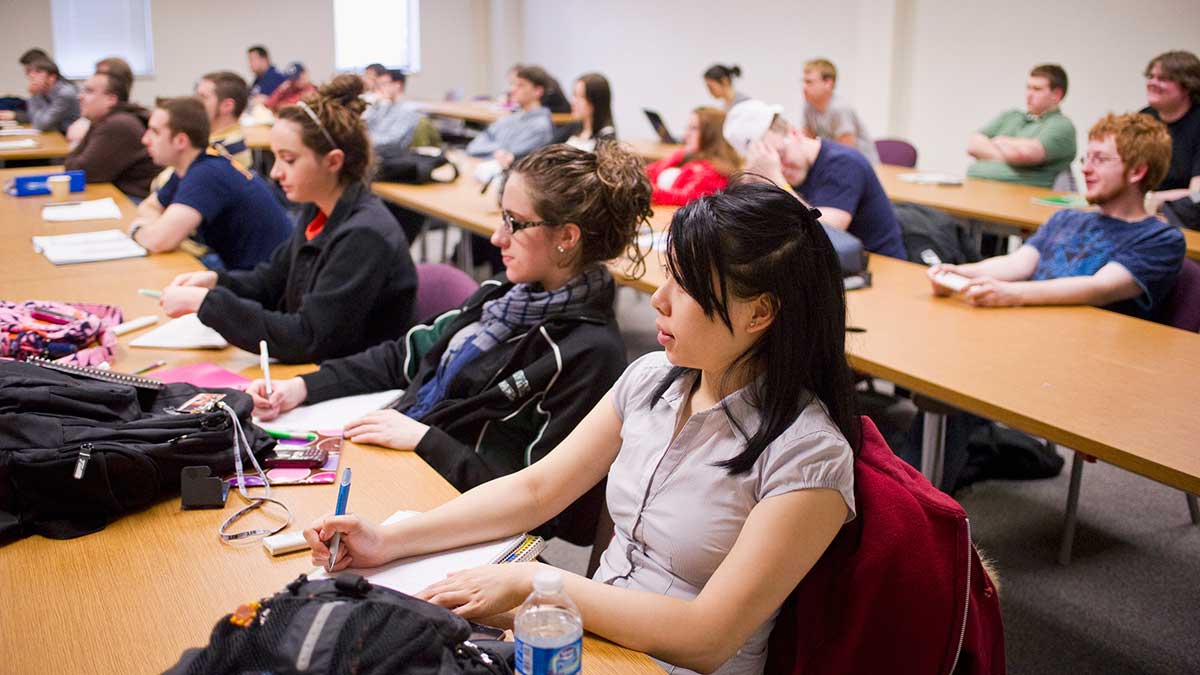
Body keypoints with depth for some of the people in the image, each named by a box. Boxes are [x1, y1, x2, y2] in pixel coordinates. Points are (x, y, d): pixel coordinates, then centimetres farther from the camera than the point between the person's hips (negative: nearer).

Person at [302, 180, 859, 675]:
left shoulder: (810, 457, -20)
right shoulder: (651, 379, 0)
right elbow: (536, 489, 5)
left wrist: (531, 581, -22)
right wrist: (389, 540, -3)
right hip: (588, 630, 6)